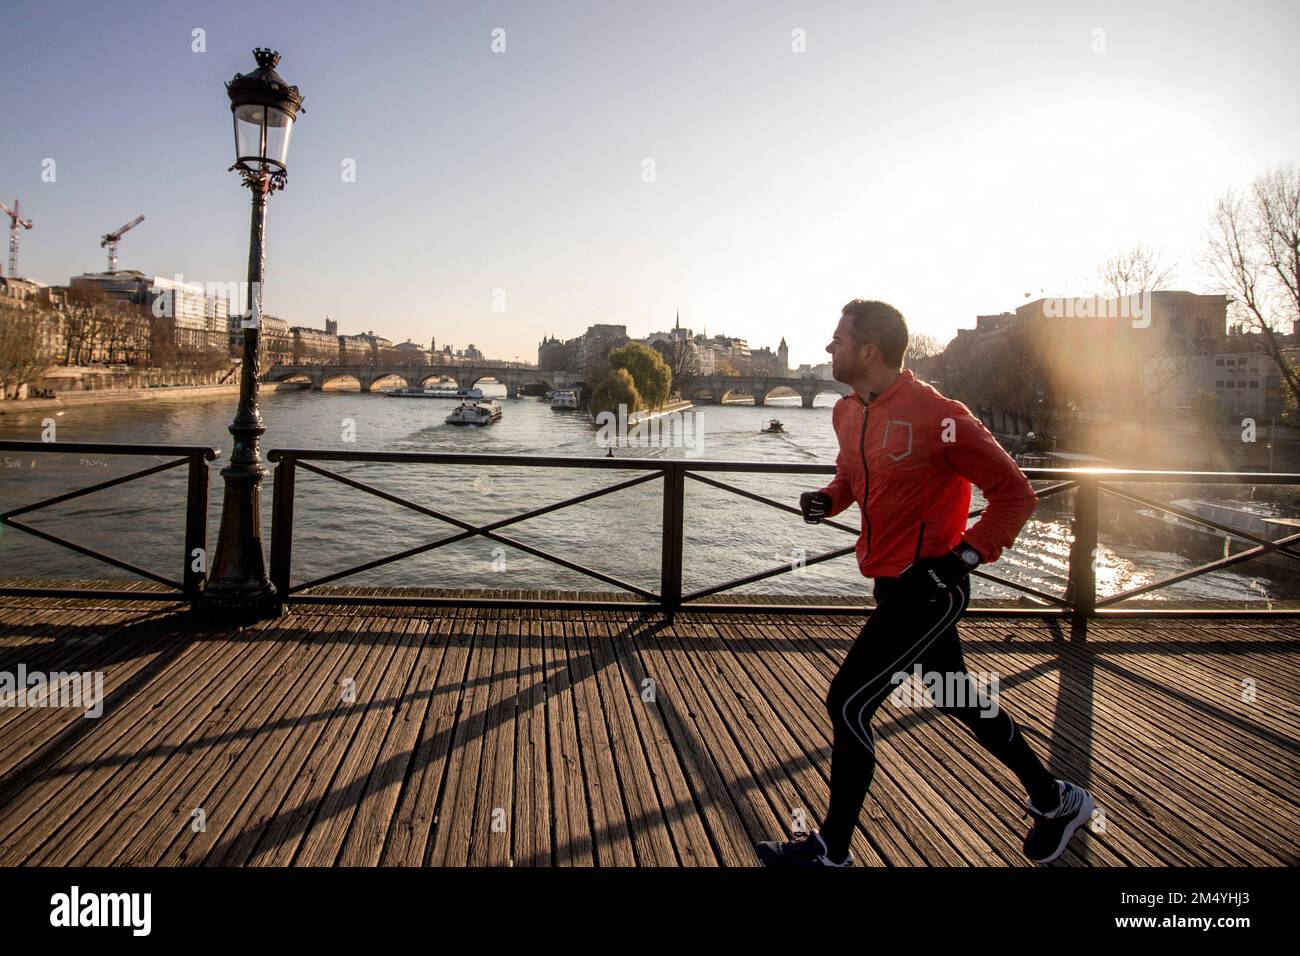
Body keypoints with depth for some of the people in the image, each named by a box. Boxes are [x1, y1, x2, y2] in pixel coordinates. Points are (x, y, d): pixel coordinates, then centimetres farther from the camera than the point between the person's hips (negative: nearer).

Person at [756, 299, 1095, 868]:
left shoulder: (935, 416, -21)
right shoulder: (848, 413, 4)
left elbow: (1014, 491, -13)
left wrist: (967, 555, -21)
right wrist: (827, 499, 1)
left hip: (929, 586, -9)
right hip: (895, 585, 9)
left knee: (848, 703, -7)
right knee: (959, 698, 20)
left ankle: (832, 851, 10)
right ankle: (1055, 801, 40)